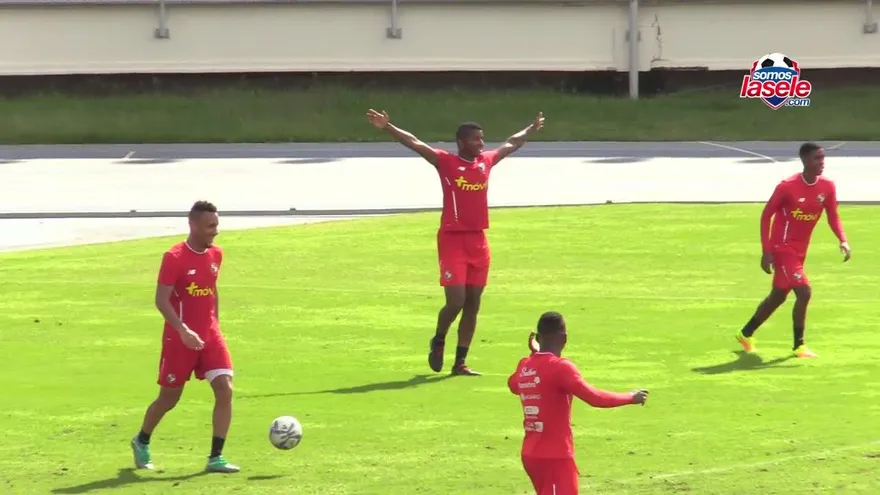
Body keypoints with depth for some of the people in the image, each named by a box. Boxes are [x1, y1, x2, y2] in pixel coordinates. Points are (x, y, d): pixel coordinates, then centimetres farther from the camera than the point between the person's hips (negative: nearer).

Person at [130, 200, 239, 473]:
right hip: (179, 338, -5)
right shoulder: (174, 257, -15)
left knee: (225, 390, -12)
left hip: (210, 335, 5)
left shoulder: (216, 254, 5)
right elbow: (161, 300, -19)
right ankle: (141, 442, 35)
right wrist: (183, 330, -30)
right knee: (169, 398, 8)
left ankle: (215, 458, -8)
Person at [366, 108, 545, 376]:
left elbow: (512, 143, 29)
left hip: (478, 240, 6)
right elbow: (415, 143, -15)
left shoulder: (486, 161, 11)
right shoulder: (446, 162, -5)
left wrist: (532, 129, 43)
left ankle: (460, 362, 12)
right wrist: (387, 128, -27)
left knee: (472, 304, 6)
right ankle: (438, 342, 18)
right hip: (452, 238, -6)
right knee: (456, 301, -11)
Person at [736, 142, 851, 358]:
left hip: (800, 250, 7)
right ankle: (799, 345, -5)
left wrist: (843, 240, -16)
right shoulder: (787, 187, -20)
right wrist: (766, 251, -16)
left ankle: (746, 334, 36)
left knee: (778, 296, 17)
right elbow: (766, 215, -12)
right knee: (804, 291, -18)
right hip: (783, 248, -7)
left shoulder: (827, 187, -5)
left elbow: (833, 217, 3)